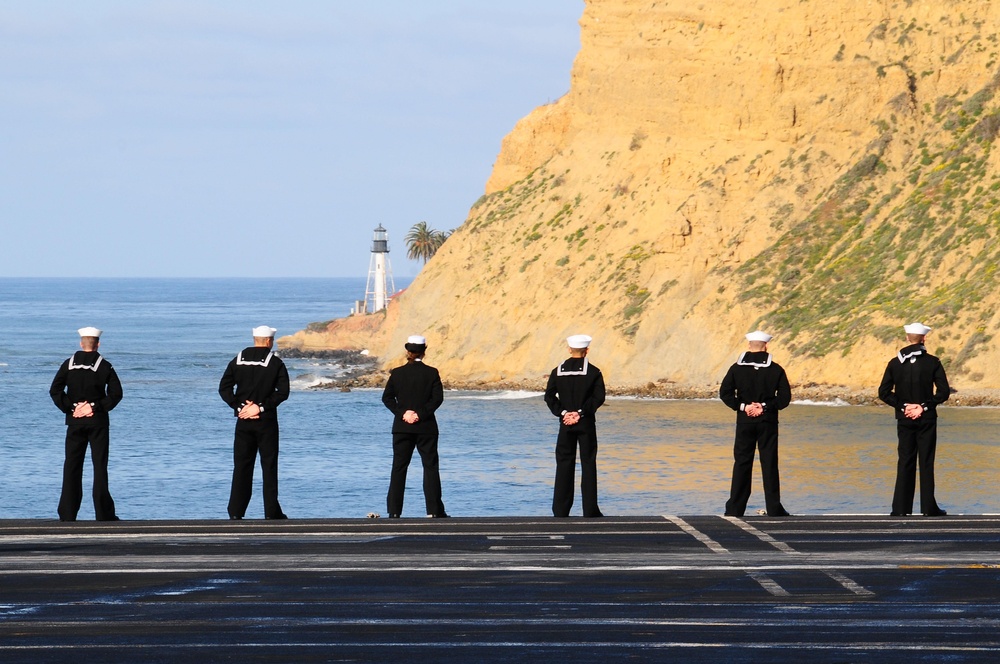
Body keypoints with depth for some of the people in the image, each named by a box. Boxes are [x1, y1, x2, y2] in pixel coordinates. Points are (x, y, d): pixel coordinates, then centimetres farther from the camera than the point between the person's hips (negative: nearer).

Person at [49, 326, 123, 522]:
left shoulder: (69, 364, 3)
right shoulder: (104, 366, -2)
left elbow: (55, 390, -5)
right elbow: (116, 393, -10)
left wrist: (70, 408, -5)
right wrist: (95, 407, -8)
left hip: (75, 421, 2)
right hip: (98, 421, -1)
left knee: (72, 467, 6)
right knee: (100, 466, 2)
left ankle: (67, 515, 3)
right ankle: (104, 514, -1)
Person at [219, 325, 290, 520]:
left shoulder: (238, 361, 6)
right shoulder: (275, 363, -4)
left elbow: (224, 388, 0)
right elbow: (282, 392, -13)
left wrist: (239, 407, -5)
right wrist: (261, 407, -12)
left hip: (243, 422, 3)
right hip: (266, 421, -3)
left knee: (242, 467, 6)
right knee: (269, 466, 3)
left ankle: (236, 512, 1)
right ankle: (272, 513, 2)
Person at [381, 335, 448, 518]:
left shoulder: (397, 373, 1)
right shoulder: (431, 373, -4)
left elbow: (387, 397, -3)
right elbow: (437, 398, -11)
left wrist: (402, 413, -5)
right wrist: (421, 414, -9)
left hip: (402, 427, 1)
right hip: (426, 427, -1)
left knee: (398, 468, 5)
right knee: (430, 467, 5)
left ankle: (394, 511, 1)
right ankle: (434, 510, 1)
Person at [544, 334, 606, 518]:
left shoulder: (558, 371, 3)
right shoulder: (593, 372, -4)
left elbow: (549, 397, -3)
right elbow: (598, 397, -12)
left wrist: (563, 413, -5)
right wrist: (581, 413, -10)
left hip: (565, 423, 2)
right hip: (586, 424, -2)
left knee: (564, 465, 6)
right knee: (588, 464, 2)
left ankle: (560, 511, 3)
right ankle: (590, 510, 0)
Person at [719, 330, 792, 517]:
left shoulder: (737, 368, -1)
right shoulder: (775, 369, -2)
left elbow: (725, 393, -7)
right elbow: (785, 397, -7)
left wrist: (742, 406, -6)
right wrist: (766, 407, -6)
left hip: (744, 422, 1)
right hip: (768, 422, -1)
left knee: (742, 464, 6)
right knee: (769, 464, 3)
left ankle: (735, 508, 4)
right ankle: (774, 510, 2)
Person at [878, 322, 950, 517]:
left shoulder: (895, 363, 1)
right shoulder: (932, 362, -5)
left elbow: (884, 392, -2)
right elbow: (944, 392, -10)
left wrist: (902, 405, -1)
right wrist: (925, 406, -6)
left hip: (904, 419, 2)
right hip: (926, 419, -2)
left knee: (905, 462, 6)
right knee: (926, 462, 2)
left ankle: (901, 508, 4)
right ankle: (928, 507, 2)